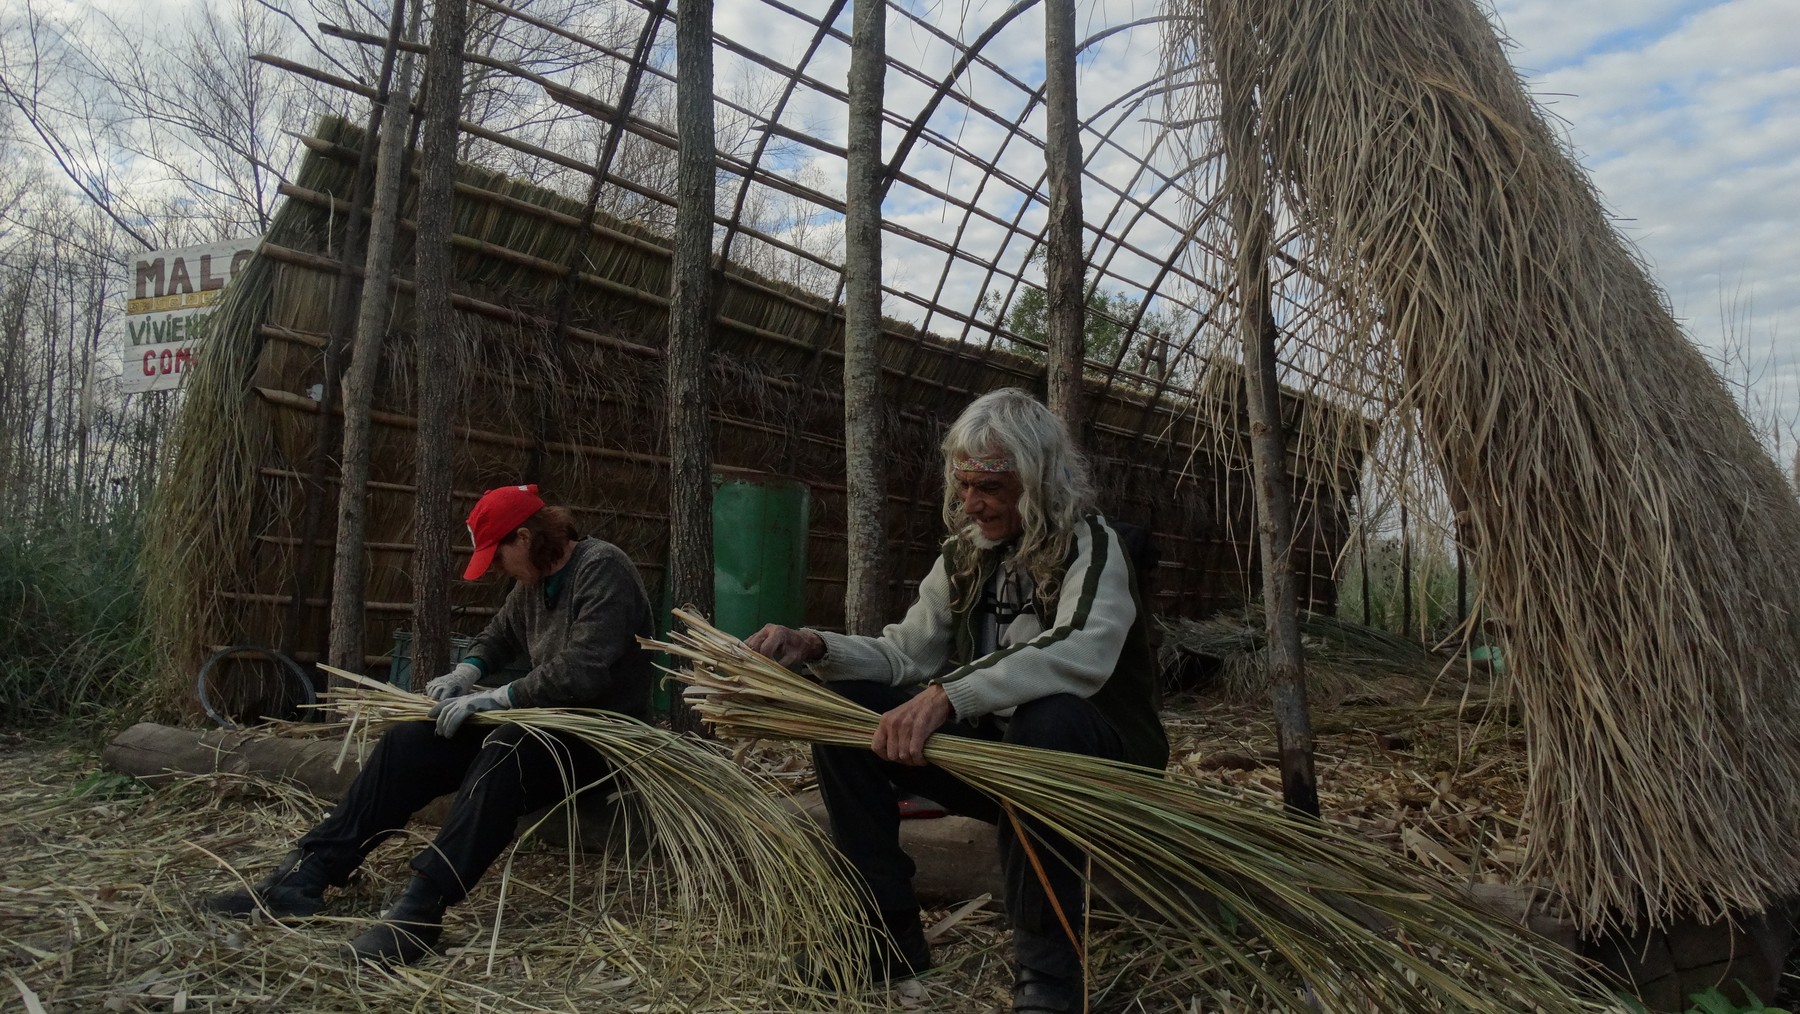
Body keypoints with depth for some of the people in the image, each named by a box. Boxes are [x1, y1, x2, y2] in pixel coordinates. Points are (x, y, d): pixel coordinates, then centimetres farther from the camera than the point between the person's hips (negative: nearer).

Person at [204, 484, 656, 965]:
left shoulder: (603, 568, -17)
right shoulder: (534, 582, 10)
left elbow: (582, 670, -26)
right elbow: (499, 635, 28)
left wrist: (495, 699, -20)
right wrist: (466, 672, 7)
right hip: (544, 723, 9)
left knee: (506, 749, -38)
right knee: (410, 741, -5)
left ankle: (423, 906, -39)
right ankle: (307, 874, -7)